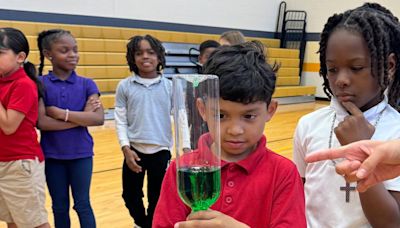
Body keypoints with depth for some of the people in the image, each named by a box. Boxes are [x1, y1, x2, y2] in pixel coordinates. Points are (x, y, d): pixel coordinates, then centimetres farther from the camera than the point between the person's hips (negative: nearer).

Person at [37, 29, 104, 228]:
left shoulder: (86, 84, -3)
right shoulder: (40, 83, -6)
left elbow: (98, 119, -15)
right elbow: (41, 122, -17)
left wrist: (62, 113, -19)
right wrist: (82, 117, -18)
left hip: (81, 154, 0)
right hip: (52, 155, 0)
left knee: (82, 205, 10)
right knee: (59, 207, 15)